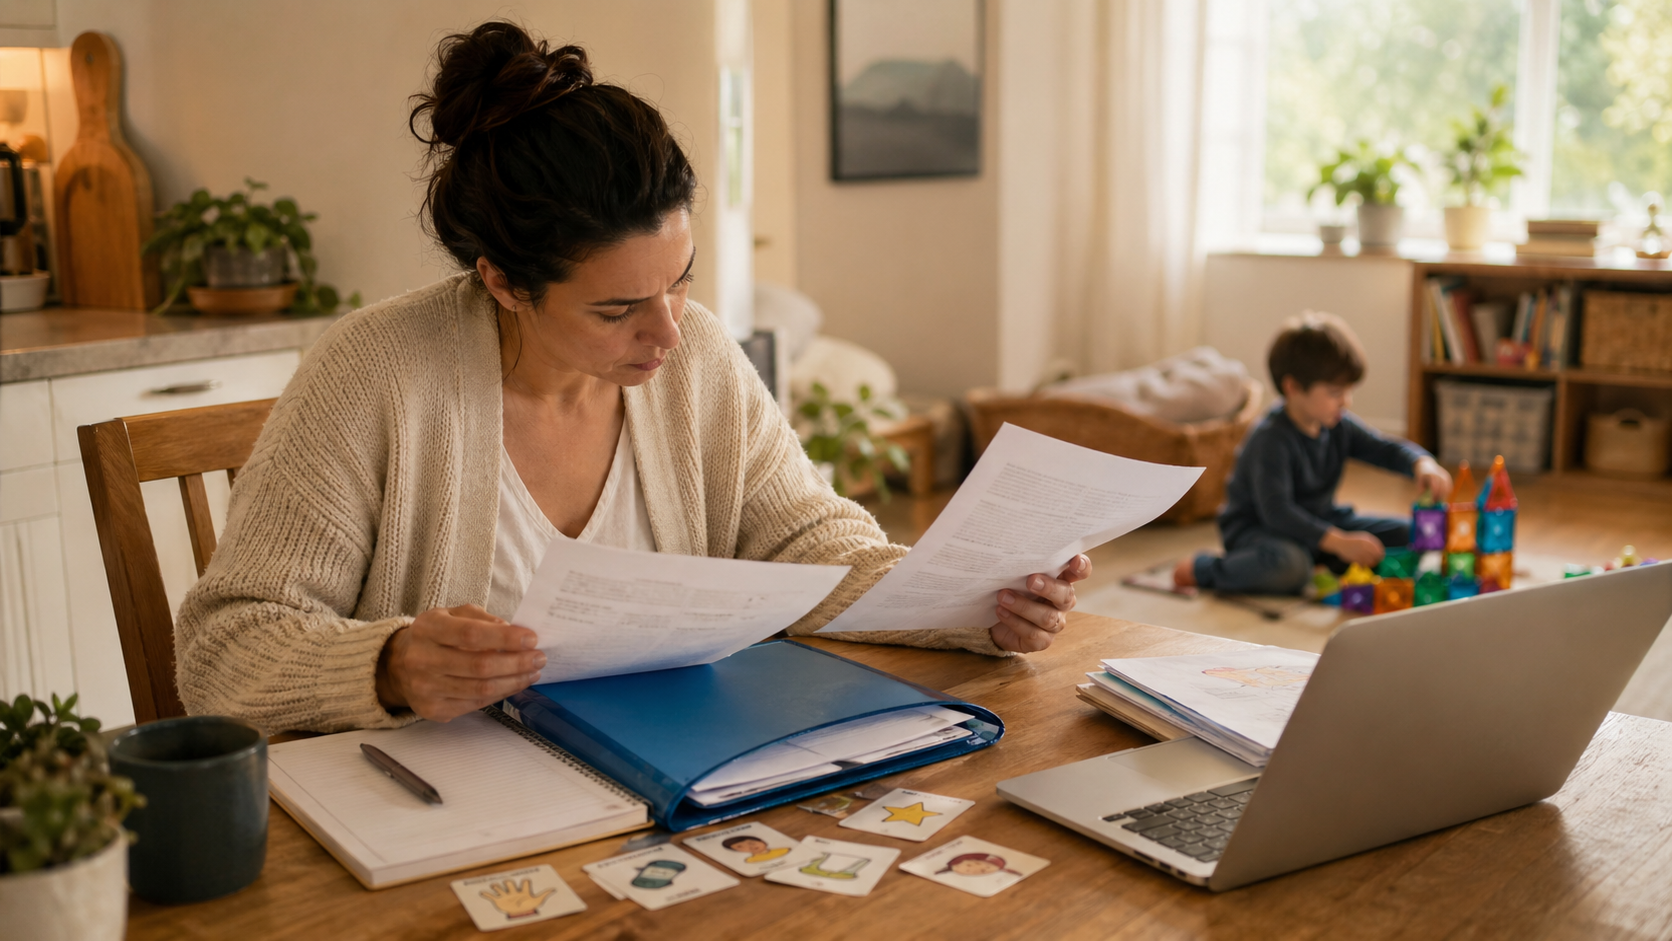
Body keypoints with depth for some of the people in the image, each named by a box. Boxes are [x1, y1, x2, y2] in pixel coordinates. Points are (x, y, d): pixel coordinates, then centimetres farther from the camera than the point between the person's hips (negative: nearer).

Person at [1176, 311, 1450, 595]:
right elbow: (1275, 510, -36)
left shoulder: (1340, 426, -1)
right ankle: (1201, 570, -18)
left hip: (1320, 523, 8)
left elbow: (1387, 449, 5)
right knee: (1290, 565, -42)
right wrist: (1339, 542, -44)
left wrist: (1422, 464, -21)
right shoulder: (1271, 438, -28)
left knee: (1405, 534, 0)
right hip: (1256, 528, -8)